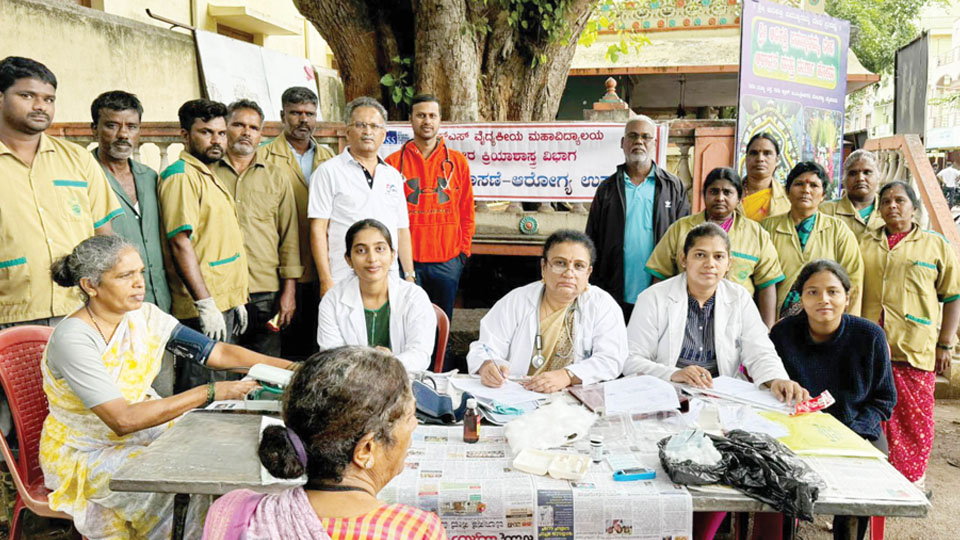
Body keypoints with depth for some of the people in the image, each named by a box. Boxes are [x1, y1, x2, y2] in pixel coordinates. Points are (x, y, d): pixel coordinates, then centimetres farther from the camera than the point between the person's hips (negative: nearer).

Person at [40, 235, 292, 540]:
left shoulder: (144, 316, -4)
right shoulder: (72, 339, -24)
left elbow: (216, 353, -9)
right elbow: (123, 420, -30)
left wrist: (288, 368, -21)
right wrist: (209, 393, -34)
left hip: (146, 423, 6)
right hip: (86, 455, -6)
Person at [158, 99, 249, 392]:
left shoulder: (210, 177, 19)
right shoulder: (181, 176, -11)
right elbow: (181, 243, -19)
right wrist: (206, 304, -23)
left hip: (223, 304, 10)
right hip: (204, 310, -10)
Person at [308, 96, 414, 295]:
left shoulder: (393, 175, 17)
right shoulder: (328, 171, 1)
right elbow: (318, 229, -4)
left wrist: (409, 276, 12)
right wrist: (326, 280, -11)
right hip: (343, 281, -4)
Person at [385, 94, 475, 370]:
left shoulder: (457, 162, 8)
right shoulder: (394, 162, 5)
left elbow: (467, 212, 11)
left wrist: (463, 251, 5)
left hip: (447, 261, 1)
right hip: (406, 261, -1)